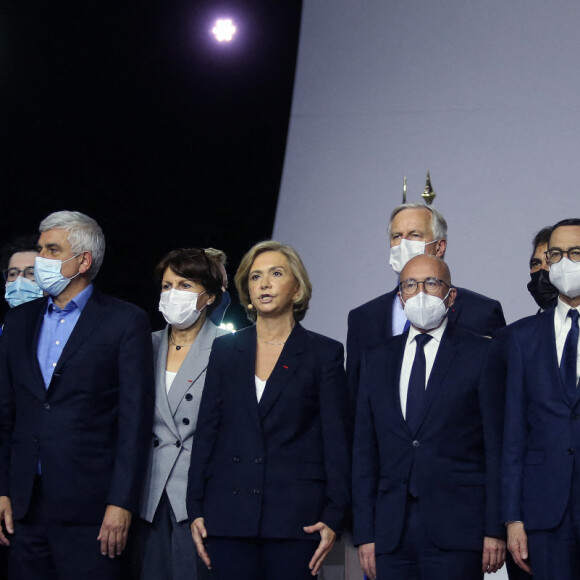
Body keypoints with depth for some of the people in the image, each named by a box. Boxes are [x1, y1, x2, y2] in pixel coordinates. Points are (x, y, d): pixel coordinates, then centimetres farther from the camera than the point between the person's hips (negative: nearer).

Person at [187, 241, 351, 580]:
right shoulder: (226, 349, 13)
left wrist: (334, 517, -7)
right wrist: (196, 510, 4)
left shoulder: (324, 353, 5)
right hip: (229, 512, 2)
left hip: (295, 515, -2)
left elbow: (337, 441, 1)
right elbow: (206, 431, 12)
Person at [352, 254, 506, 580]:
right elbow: (364, 451, 12)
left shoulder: (481, 354, 3)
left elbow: (497, 446, -1)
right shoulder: (377, 358, 15)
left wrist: (495, 530, -7)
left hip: (457, 532, -3)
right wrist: (365, 534, 5)